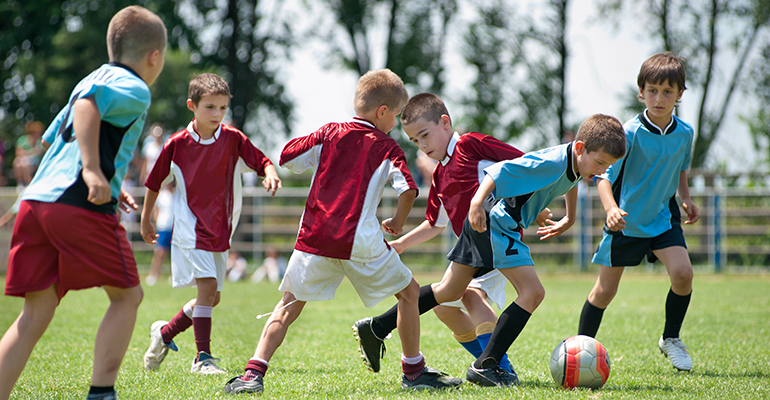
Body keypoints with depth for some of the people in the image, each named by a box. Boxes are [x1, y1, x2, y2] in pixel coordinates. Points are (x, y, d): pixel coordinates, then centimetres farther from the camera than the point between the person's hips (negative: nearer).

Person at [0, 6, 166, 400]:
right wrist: (93, 170, -26)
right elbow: (87, 105, -19)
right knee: (127, 294, 9)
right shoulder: (134, 90, 1)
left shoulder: (94, 80, 27)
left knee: (36, 313, 6)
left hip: (35, 201, 8)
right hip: (81, 207, -8)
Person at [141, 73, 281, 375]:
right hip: (190, 228, -4)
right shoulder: (177, 144, -6)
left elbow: (261, 161, -8)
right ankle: (202, 357, -13)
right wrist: (146, 220, 13)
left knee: (211, 298, 9)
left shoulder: (233, 139, -2)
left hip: (220, 230, 4)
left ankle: (164, 333, 30)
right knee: (207, 286, -18)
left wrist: (270, 173, -32)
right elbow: (155, 182, 6)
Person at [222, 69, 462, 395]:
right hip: (360, 242, -3)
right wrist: (397, 222, 8)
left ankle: (254, 371, -5)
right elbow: (408, 188, -10)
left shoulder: (329, 133, 12)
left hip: (315, 237, 3)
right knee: (408, 292, 16)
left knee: (290, 305, 11)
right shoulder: (387, 147, 4)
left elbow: (287, 157, 13)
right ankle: (414, 370, 19)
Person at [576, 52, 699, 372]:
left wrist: (686, 199, 6)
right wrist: (611, 209, -43)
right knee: (605, 290, 2)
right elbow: (603, 176, -26)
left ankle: (670, 339, 5)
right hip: (625, 222, -3)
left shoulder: (684, 133, -4)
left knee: (682, 272, -18)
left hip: (663, 217, 3)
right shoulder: (629, 133, -20)